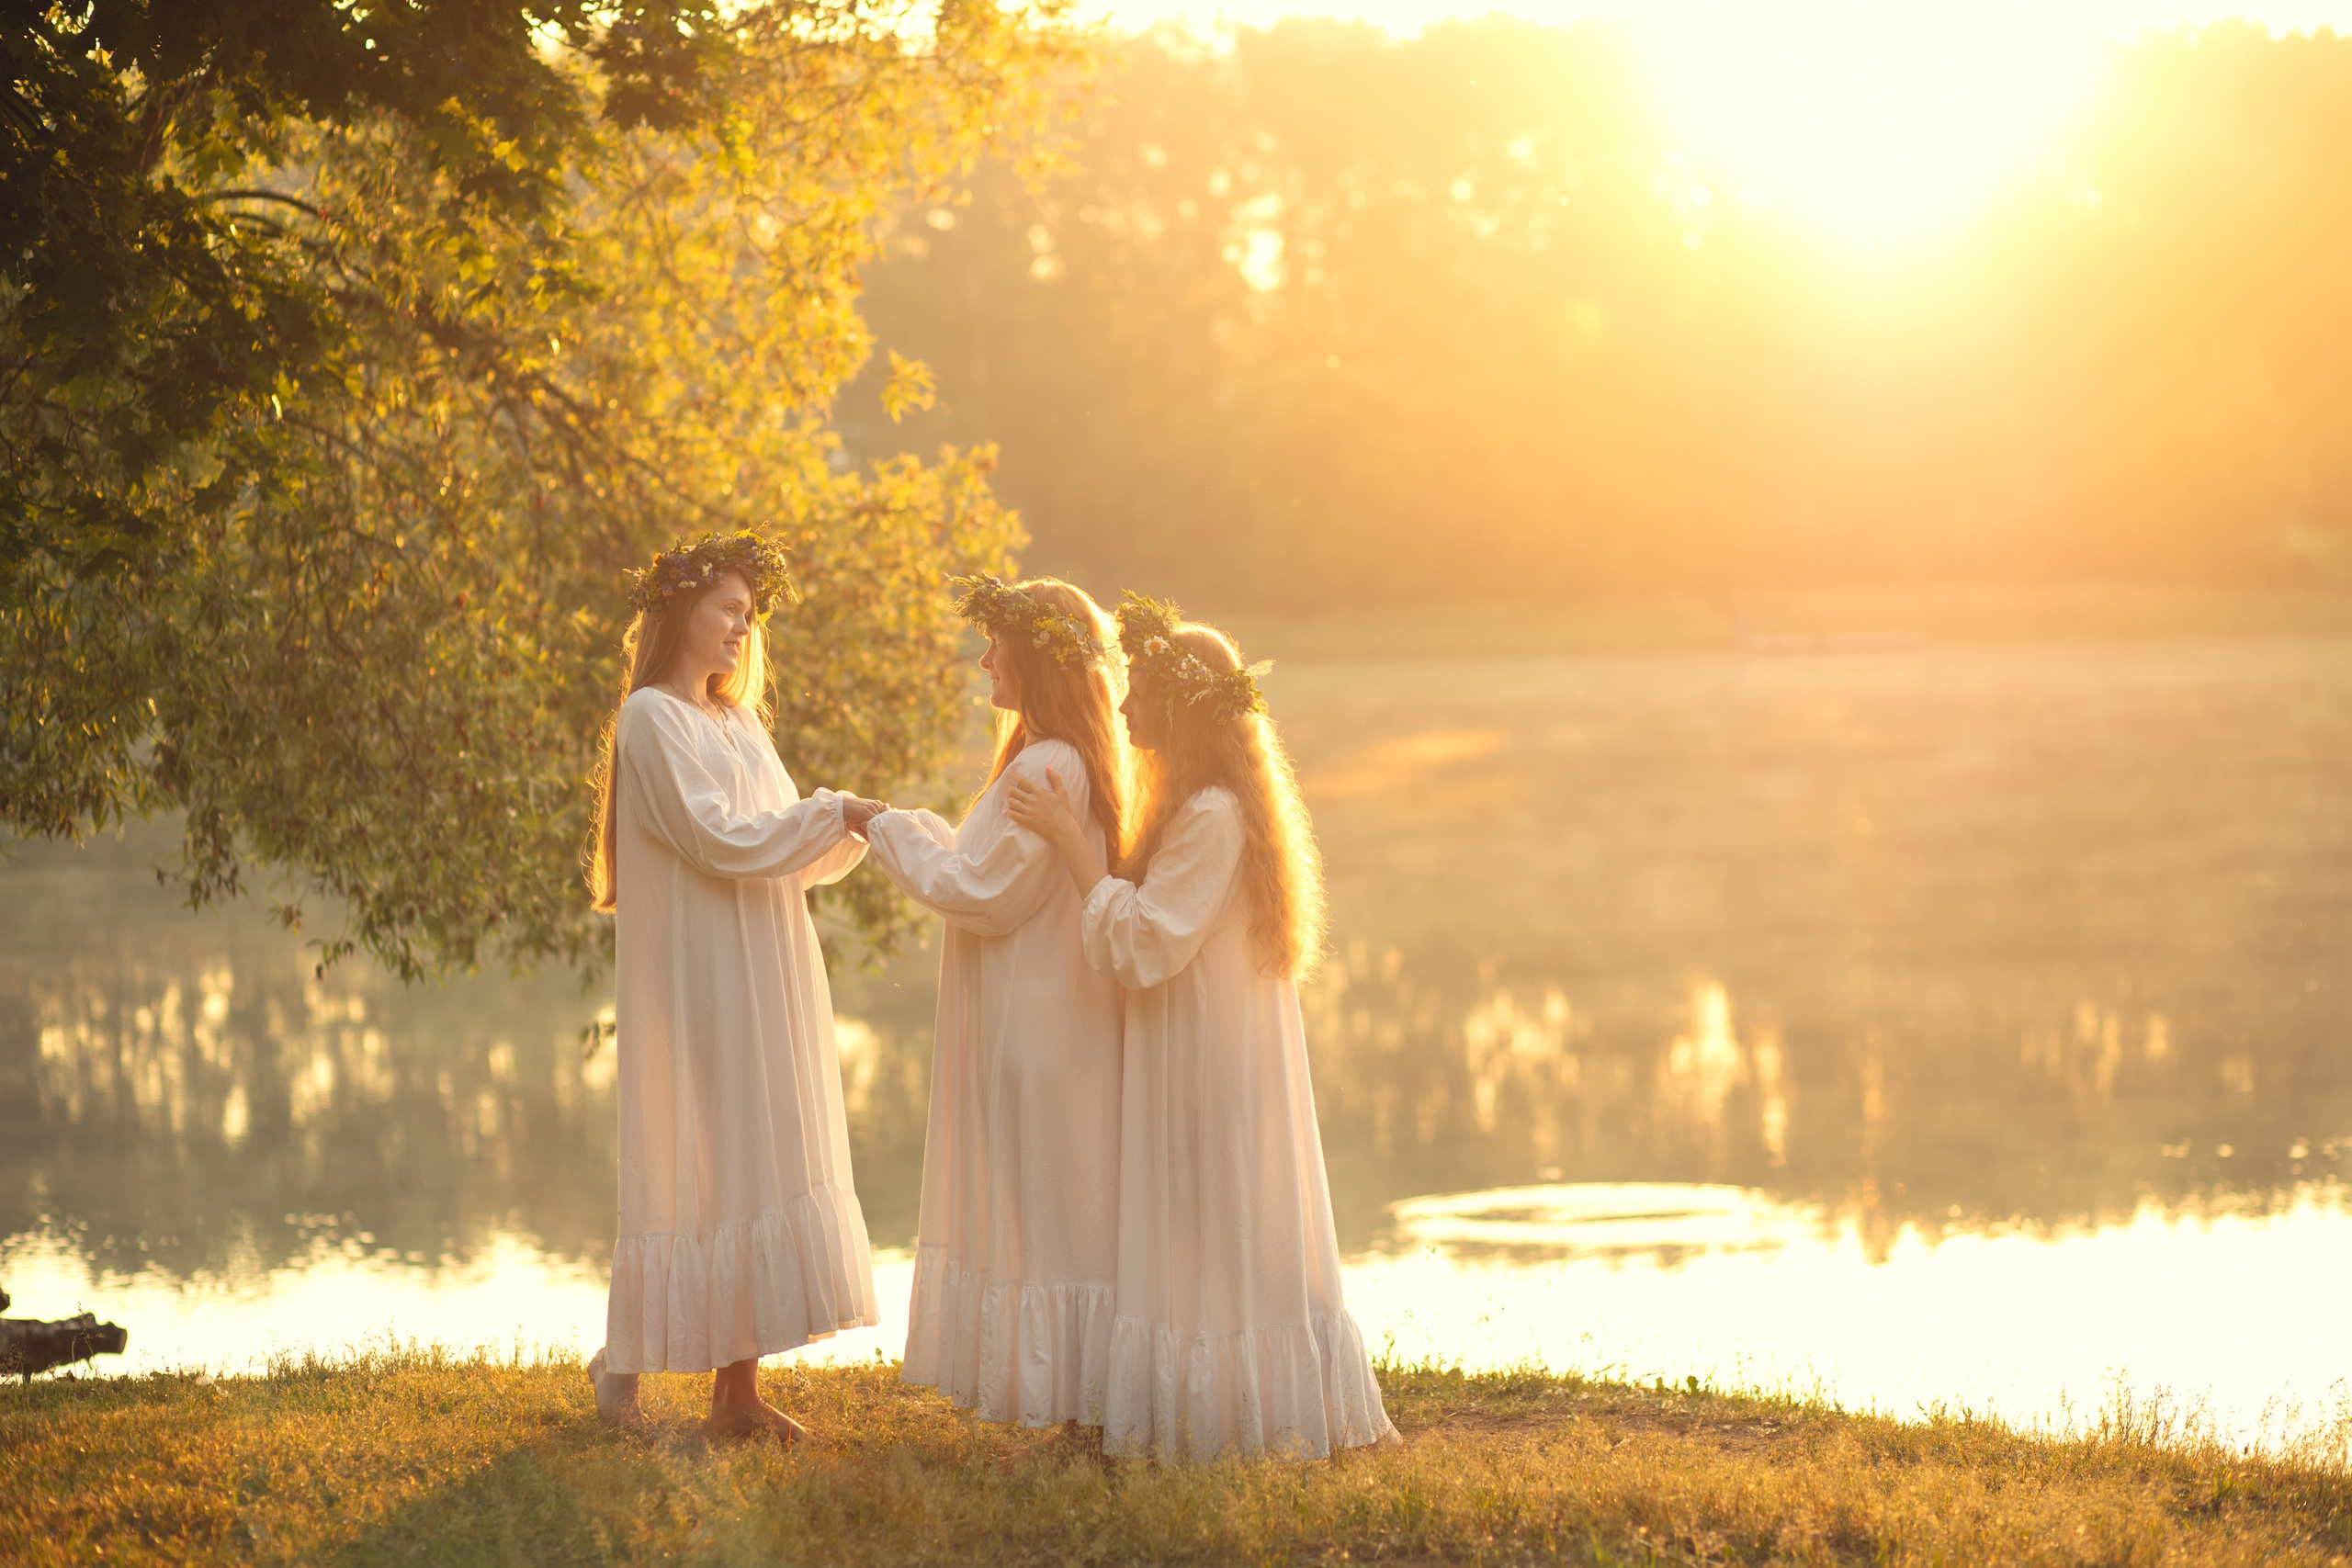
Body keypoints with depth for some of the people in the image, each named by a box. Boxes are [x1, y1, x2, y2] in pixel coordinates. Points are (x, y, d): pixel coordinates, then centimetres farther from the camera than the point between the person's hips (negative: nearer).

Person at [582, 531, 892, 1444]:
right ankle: (626, 1361, 1)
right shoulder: (652, 718, -7)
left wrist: (855, 832, -2)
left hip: (762, 984, 8)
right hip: (699, 981, -8)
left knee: (746, 1169, 4)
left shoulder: (740, 725, 18)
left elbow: (796, 857, 16)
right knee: (708, 1169, -8)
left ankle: (737, 1385, 3)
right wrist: (833, 813, -14)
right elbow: (715, 838, -17)